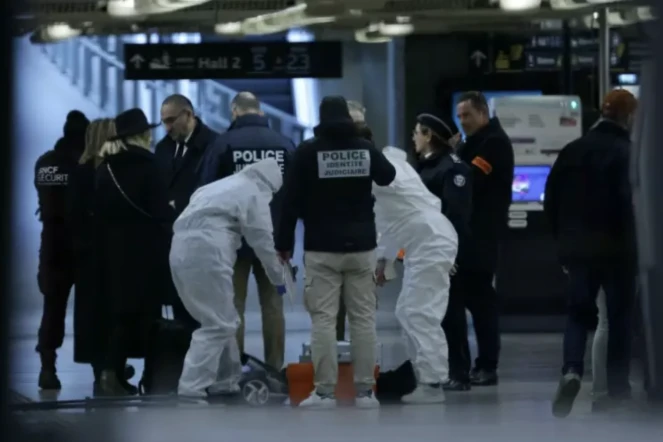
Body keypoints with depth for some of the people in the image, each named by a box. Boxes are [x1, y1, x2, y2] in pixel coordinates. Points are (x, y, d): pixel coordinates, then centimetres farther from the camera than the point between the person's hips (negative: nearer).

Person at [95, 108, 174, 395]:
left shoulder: (105, 167, 9)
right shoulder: (146, 164, -8)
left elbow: (98, 209, 10)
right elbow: (160, 210, -12)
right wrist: (171, 211, 4)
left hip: (112, 249, 6)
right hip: (143, 250, -6)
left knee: (116, 309, 8)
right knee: (140, 310, -1)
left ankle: (113, 372, 2)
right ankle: (111, 373, -7)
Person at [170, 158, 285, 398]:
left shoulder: (225, 185, 31)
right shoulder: (255, 193, 7)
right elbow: (262, 238, 8)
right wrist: (278, 276, 21)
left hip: (182, 246, 9)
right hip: (205, 249, -9)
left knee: (222, 321, 19)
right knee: (217, 326, -6)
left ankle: (225, 382, 26)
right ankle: (190, 390, -15)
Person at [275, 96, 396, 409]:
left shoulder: (308, 150, -6)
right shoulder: (365, 148, 3)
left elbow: (291, 200, -6)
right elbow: (388, 177, 23)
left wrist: (284, 243, 2)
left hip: (322, 249, -3)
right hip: (361, 246, 3)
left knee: (323, 319, -3)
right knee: (363, 317, 5)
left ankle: (325, 391, -6)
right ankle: (365, 390, 4)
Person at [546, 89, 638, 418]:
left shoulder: (572, 151, 4)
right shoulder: (628, 153, -13)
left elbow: (552, 200, 7)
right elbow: (631, 204, -18)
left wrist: (564, 242, 15)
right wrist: (635, 248, -8)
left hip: (579, 248, 4)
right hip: (618, 251, -4)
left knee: (578, 311, 11)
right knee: (620, 316, 9)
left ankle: (572, 371, -14)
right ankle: (618, 388, 11)